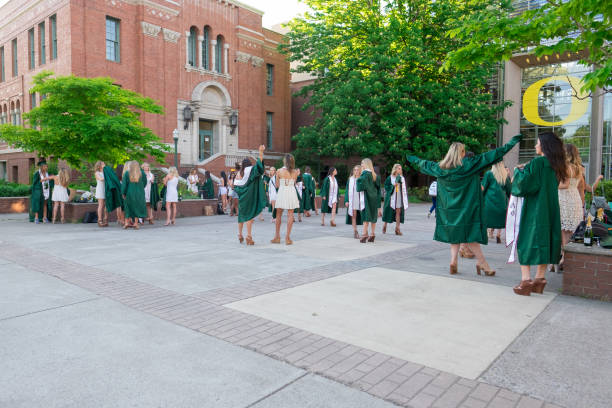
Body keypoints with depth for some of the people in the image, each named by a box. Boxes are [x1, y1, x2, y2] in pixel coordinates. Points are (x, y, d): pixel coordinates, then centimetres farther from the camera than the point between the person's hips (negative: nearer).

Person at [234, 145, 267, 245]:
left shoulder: (239, 173, 6)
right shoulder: (251, 170, -5)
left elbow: (235, 186, 4)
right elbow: (258, 164, -21)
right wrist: (261, 152, -24)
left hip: (242, 198, 5)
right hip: (250, 197, -5)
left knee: (242, 215, 17)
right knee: (249, 216, -4)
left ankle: (240, 235, 25)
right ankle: (249, 236, -10)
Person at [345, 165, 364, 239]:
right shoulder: (350, 179, 8)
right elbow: (347, 190, 8)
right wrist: (346, 200, 0)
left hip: (361, 200, -2)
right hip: (353, 200, 2)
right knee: (353, 216, 2)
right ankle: (355, 231, 8)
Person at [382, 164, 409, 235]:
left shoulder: (402, 178, 9)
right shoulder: (390, 178, -2)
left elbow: (404, 189, 12)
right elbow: (386, 186, -5)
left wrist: (405, 199, 8)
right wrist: (393, 185, -18)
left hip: (399, 198, 3)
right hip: (391, 197, -3)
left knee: (398, 212, -3)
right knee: (389, 211, 4)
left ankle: (397, 228, -2)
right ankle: (384, 226, 23)